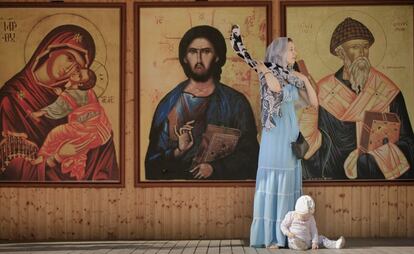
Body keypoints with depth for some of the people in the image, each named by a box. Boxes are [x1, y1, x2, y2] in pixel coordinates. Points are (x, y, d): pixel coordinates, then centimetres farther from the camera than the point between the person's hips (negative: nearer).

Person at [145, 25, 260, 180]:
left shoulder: (235, 103, 6)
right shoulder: (169, 103, 8)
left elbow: (249, 154, 3)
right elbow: (153, 159, 10)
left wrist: (215, 168, -9)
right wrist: (177, 151, -8)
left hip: (220, 181, 0)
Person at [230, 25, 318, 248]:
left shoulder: (294, 77, 14)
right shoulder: (268, 73, -5)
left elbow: (314, 102, 13)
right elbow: (276, 87, -29)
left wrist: (305, 80, 5)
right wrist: (263, 68, -15)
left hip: (292, 135, 7)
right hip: (275, 135, -7)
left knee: (290, 182, 6)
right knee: (274, 181, -6)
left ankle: (287, 233, 11)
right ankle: (270, 236, -2)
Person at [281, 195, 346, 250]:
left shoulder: (311, 218, 4)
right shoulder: (291, 216, -5)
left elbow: (314, 231, 2)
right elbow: (283, 226, 1)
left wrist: (315, 242, -9)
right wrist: (288, 233, -18)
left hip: (308, 242, 4)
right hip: (294, 242, -3)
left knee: (321, 238, -4)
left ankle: (336, 244, -16)